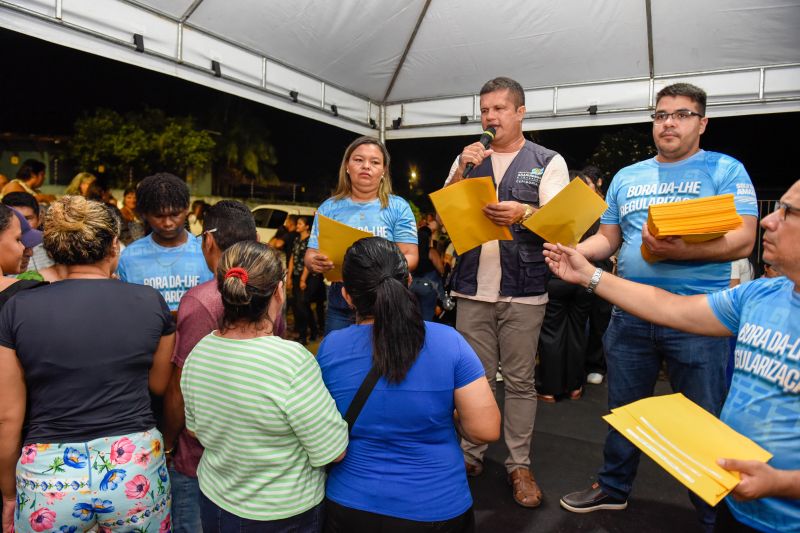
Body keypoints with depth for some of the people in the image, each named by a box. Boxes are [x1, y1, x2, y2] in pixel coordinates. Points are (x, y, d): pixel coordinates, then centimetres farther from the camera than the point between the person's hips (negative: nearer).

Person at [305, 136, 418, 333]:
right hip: (340, 304, 2)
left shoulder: (398, 207, 1)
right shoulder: (329, 208, 6)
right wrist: (315, 262, -19)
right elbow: (311, 254, 5)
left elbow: (410, 256, -3)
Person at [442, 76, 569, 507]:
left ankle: (519, 465, 16)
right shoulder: (468, 159, 13)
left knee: (520, 381, 4)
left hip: (523, 292, -2)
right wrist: (461, 171, -6)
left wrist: (524, 213, -25)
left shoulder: (548, 162, 5)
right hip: (472, 289, 2)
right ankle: (471, 455, 21)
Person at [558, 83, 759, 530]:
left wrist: (679, 250, -28)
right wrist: (574, 252, -7)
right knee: (623, 410, 17)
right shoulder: (627, 177, 12)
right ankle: (613, 489, 37)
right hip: (631, 314, 5)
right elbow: (607, 238, 13)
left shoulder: (726, 170, -2)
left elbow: (742, 241, -12)